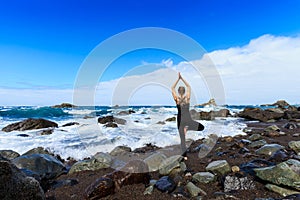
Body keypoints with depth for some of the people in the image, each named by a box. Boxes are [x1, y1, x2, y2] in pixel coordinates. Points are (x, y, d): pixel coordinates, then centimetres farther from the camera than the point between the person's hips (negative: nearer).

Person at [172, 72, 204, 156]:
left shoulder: (176, 98, -8)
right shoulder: (187, 97, -7)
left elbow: (172, 88, 4)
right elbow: (188, 87, 8)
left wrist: (178, 79, 5)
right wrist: (182, 78, 10)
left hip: (180, 120, 1)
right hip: (188, 119, -1)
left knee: (182, 139, 12)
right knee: (202, 127, 19)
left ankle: (185, 156, 11)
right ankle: (187, 128, -2)